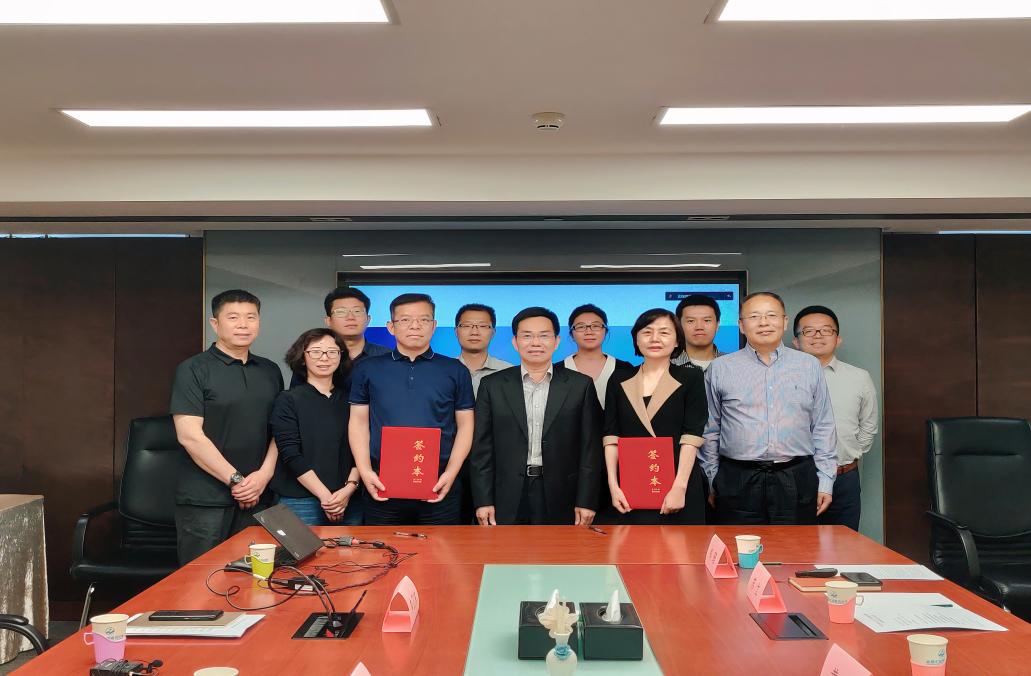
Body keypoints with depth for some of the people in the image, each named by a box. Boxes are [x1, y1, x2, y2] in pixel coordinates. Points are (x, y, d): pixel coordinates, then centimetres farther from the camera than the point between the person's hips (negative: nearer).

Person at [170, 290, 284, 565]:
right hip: (205, 500, -4)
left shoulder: (270, 371, 12)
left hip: (258, 496, 4)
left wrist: (264, 474, -5)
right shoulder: (193, 370, -4)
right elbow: (189, 435, -12)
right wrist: (236, 480, -12)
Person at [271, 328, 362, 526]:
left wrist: (349, 489, -10)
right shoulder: (287, 401, 1)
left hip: (350, 501, 3)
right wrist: (324, 496, -12)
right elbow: (290, 455, -7)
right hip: (300, 501, -3)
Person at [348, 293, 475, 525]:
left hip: (439, 487, 0)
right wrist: (365, 471, -4)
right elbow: (358, 422, 7)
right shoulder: (367, 369, 7)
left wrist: (451, 473, -6)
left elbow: (464, 425, 6)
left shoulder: (455, 371, 6)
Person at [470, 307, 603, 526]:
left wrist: (586, 501, -3)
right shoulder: (493, 385, 4)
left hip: (560, 500, 0)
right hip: (507, 501, 1)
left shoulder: (580, 385, 3)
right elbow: (482, 449, 3)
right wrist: (483, 501, -3)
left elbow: (590, 449, 1)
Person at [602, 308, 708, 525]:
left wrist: (679, 487, -14)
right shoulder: (619, 381, 9)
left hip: (677, 486, -2)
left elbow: (691, 437, -5)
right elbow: (611, 438, 4)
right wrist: (613, 486, -6)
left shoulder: (691, 378, 3)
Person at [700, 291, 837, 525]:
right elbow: (709, 431, 9)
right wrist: (712, 482, 8)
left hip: (797, 480, 1)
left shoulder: (810, 366, 10)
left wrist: (825, 481, 6)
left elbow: (823, 428, 11)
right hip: (737, 481, -1)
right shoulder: (719, 369, 5)